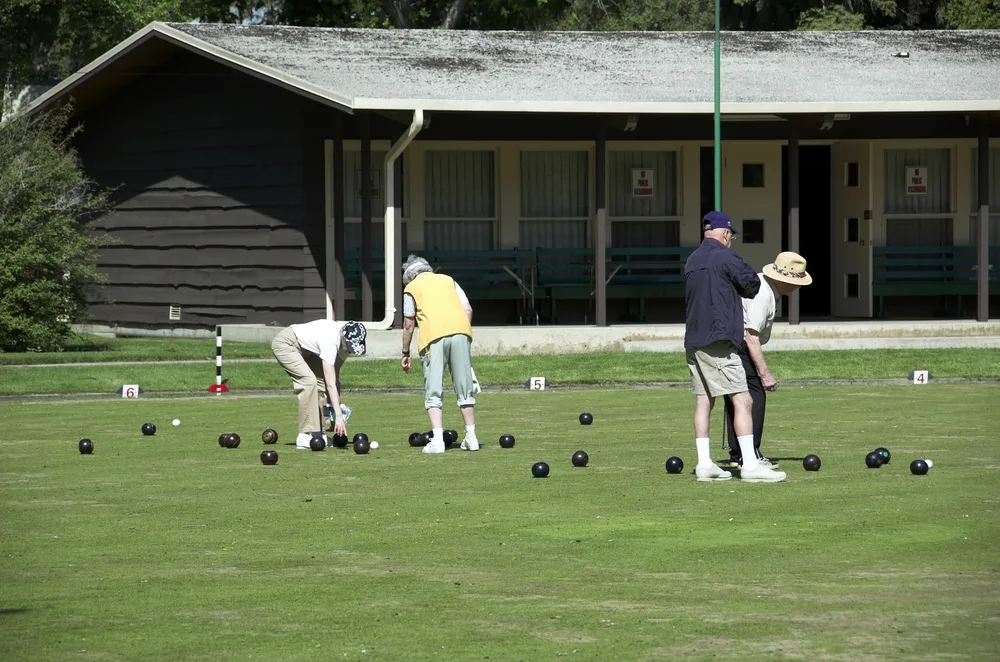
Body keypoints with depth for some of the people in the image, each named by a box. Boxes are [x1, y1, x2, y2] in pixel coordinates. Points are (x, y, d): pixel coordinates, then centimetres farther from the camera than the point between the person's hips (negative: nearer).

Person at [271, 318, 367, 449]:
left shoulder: (346, 342, -11)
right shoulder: (330, 342, -37)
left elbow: (335, 377, -5)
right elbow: (331, 384, -38)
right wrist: (339, 415, -41)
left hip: (304, 349, 9)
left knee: (321, 383, -6)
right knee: (309, 381, -24)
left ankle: (316, 433, -2)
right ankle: (305, 436, -22)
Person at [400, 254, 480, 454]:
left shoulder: (411, 288, 16)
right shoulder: (448, 280, 25)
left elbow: (409, 325, 12)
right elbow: (468, 310, 14)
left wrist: (405, 353, 20)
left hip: (433, 336, -3)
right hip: (460, 332, 3)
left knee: (433, 392, -1)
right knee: (465, 389, 12)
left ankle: (437, 439, -12)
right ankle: (471, 437, 13)